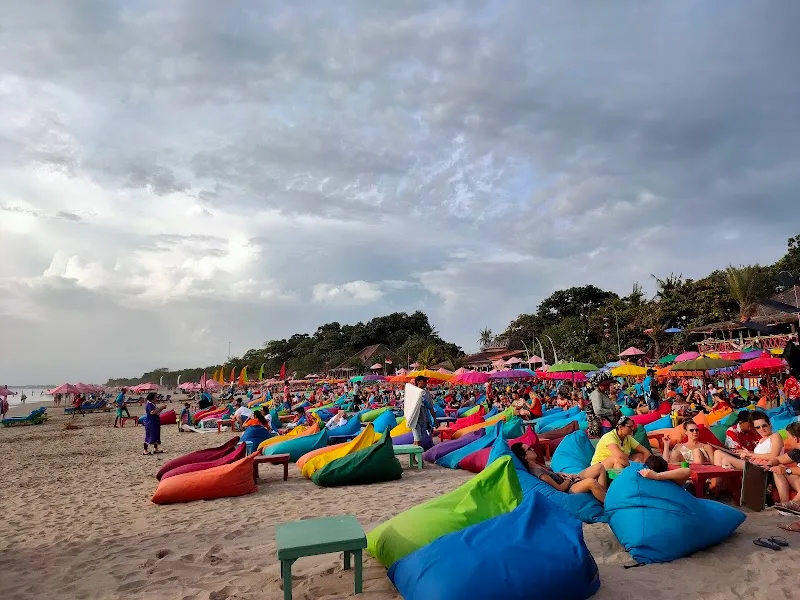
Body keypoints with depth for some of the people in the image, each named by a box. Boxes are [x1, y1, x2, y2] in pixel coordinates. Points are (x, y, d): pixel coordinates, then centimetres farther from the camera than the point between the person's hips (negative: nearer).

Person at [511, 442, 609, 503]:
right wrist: (570, 478, -3)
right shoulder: (535, 471, -22)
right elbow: (560, 488, -20)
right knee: (591, 482, -38)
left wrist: (559, 474, 3)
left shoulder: (536, 464, 7)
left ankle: (604, 497, -5)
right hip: (568, 490, -10)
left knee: (600, 467, -2)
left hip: (571, 481, 10)